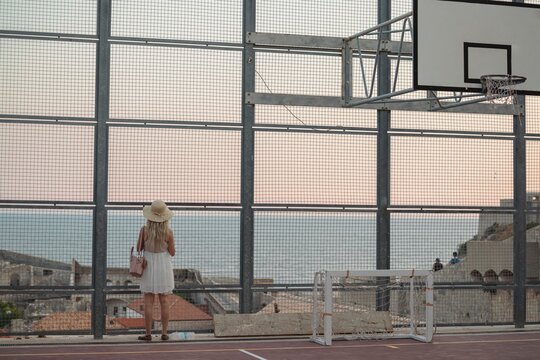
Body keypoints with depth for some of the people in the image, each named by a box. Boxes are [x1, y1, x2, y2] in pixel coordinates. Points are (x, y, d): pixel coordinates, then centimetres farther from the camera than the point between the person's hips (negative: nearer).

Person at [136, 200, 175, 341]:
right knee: (164, 301, 7)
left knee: (148, 302, 4)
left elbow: (138, 248, 0)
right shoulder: (168, 232, -11)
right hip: (163, 268, 1)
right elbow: (172, 253, -4)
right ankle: (164, 333, 8)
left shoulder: (144, 230, -11)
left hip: (149, 268, -1)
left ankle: (148, 334, 4)